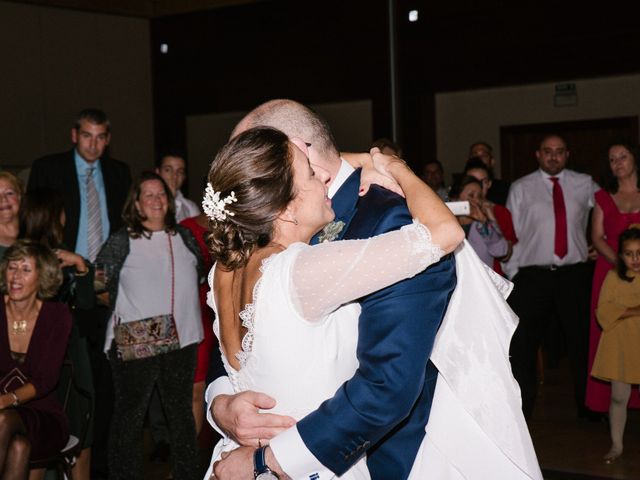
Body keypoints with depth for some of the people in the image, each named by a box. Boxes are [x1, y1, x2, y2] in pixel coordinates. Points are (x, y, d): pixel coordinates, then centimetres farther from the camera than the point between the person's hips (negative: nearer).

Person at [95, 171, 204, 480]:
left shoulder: (184, 237, 11)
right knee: (130, 414, 2)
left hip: (181, 340, 4)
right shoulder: (122, 241, -1)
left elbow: (199, 276, 22)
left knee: (181, 413, 14)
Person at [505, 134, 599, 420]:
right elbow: (511, 234, 1)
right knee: (522, 345, -1)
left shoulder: (584, 185, 8)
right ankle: (521, 410, 9)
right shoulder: (521, 188, 3)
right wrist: (511, 274, -4)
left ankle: (587, 406, 23)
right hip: (533, 276, -1)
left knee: (582, 342, 9)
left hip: (574, 275, 2)